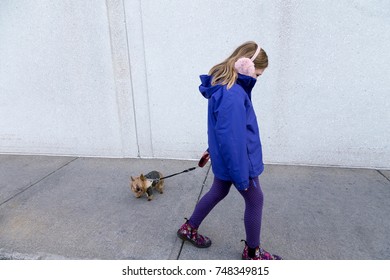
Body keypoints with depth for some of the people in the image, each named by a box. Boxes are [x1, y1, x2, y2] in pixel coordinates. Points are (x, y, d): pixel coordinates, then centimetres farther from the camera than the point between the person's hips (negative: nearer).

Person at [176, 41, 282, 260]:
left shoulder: (225, 86, 4)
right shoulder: (232, 95, -29)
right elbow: (232, 138, -29)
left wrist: (213, 148, 25)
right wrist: (241, 176, -21)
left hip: (224, 158, 10)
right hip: (236, 160, -9)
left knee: (218, 192, 24)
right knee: (255, 200, 10)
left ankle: (189, 229, 42)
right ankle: (252, 251, 32)